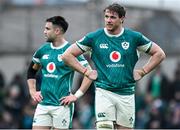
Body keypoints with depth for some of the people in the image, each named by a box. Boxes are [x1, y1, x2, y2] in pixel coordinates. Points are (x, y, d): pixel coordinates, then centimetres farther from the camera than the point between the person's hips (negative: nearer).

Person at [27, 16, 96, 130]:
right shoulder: (43, 50, 10)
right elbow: (32, 70, 27)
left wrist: (77, 95, -13)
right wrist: (32, 91, 15)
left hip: (62, 105, -5)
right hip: (43, 104, 5)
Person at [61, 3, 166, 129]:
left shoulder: (134, 37, 3)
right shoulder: (94, 37, 1)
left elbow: (160, 54, 12)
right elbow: (67, 55, 6)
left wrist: (142, 72, 6)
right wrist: (87, 72, 1)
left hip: (126, 94, 1)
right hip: (104, 92, -1)